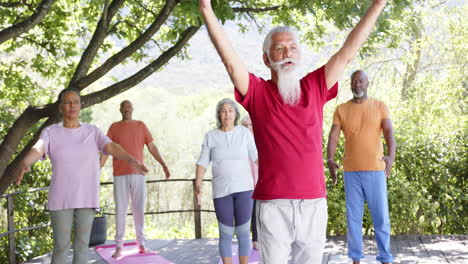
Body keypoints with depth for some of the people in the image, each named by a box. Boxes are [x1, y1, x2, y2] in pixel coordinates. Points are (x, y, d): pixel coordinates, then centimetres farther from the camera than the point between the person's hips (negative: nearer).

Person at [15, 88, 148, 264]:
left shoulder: (93, 132, 4)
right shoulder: (50, 133, -1)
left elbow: (112, 147, -12)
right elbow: (36, 150, -20)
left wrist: (131, 160, -33)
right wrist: (24, 163, -43)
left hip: (87, 198, 1)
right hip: (61, 199, -1)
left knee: (82, 245, 4)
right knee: (61, 247, 0)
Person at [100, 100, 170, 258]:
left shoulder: (141, 126, 8)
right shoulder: (114, 127, 5)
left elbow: (152, 147, 9)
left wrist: (164, 165, 3)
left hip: (138, 174, 1)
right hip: (120, 175, -1)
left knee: (139, 209, 4)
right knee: (120, 210, 0)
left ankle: (141, 243, 11)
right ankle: (119, 246, 4)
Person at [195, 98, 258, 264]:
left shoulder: (245, 133, 1)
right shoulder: (210, 137, 2)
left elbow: (255, 159, 1)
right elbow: (202, 164, 0)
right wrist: (197, 185, -14)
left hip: (243, 188, 0)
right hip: (222, 190, 0)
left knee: (243, 233, 1)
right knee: (226, 234, 3)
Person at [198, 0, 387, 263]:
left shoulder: (315, 88, 8)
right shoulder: (257, 92, 1)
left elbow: (347, 53, 5)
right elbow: (230, 60, -10)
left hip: (314, 202, 2)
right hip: (273, 204, -2)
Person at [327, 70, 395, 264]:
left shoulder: (380, 106, 3)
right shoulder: (341, 109, 6)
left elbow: (389, 132, -8)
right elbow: (333, 136, -3)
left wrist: (391, 155, -27)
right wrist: (330, 160, -21)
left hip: (375, 170, -1)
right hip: (351, 171, 1)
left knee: (381, 217, 2)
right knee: (353, 217, 6)